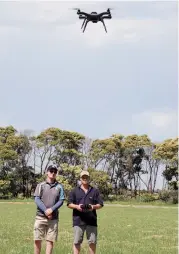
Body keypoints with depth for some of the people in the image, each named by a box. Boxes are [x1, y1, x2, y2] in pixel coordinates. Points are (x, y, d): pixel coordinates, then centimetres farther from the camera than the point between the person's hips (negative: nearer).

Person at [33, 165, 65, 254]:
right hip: (40, 216, 0)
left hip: (53, 217, 1)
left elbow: (61, 201, 1)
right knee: (37, 240, 0)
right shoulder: (41, 185, 5)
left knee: (50, 240, 0)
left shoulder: (59, 186, 8)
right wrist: (45, 211, -14)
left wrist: (51, 210, -14)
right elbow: (37, 199, -3)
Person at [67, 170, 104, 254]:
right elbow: (69, 204, 7)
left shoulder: (95, 191, 11)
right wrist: (76, 206, -13)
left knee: (92, 241, 3)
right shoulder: (74, 191, 10)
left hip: (91, 220, 1)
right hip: (78, 220, -1)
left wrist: (94, 206, -11)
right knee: (77, 241, -1)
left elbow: (100, 204, 10)